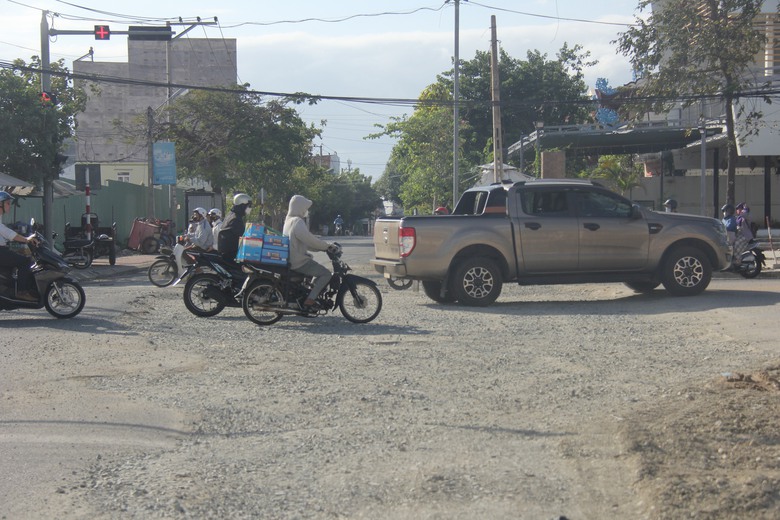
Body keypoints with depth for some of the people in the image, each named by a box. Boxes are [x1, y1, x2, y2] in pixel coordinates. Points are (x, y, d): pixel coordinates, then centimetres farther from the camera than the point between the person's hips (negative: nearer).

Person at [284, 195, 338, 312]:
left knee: (320, 271, 26)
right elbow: (308, 239, -25)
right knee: (326, 274, -13)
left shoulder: (289, 221, 19)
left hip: (290, 261, 11)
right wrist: (328, 246, -16)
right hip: (299, 262, -11)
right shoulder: (298, 222, -14)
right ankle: (309, 301, -17)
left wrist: (323, 247, 13)